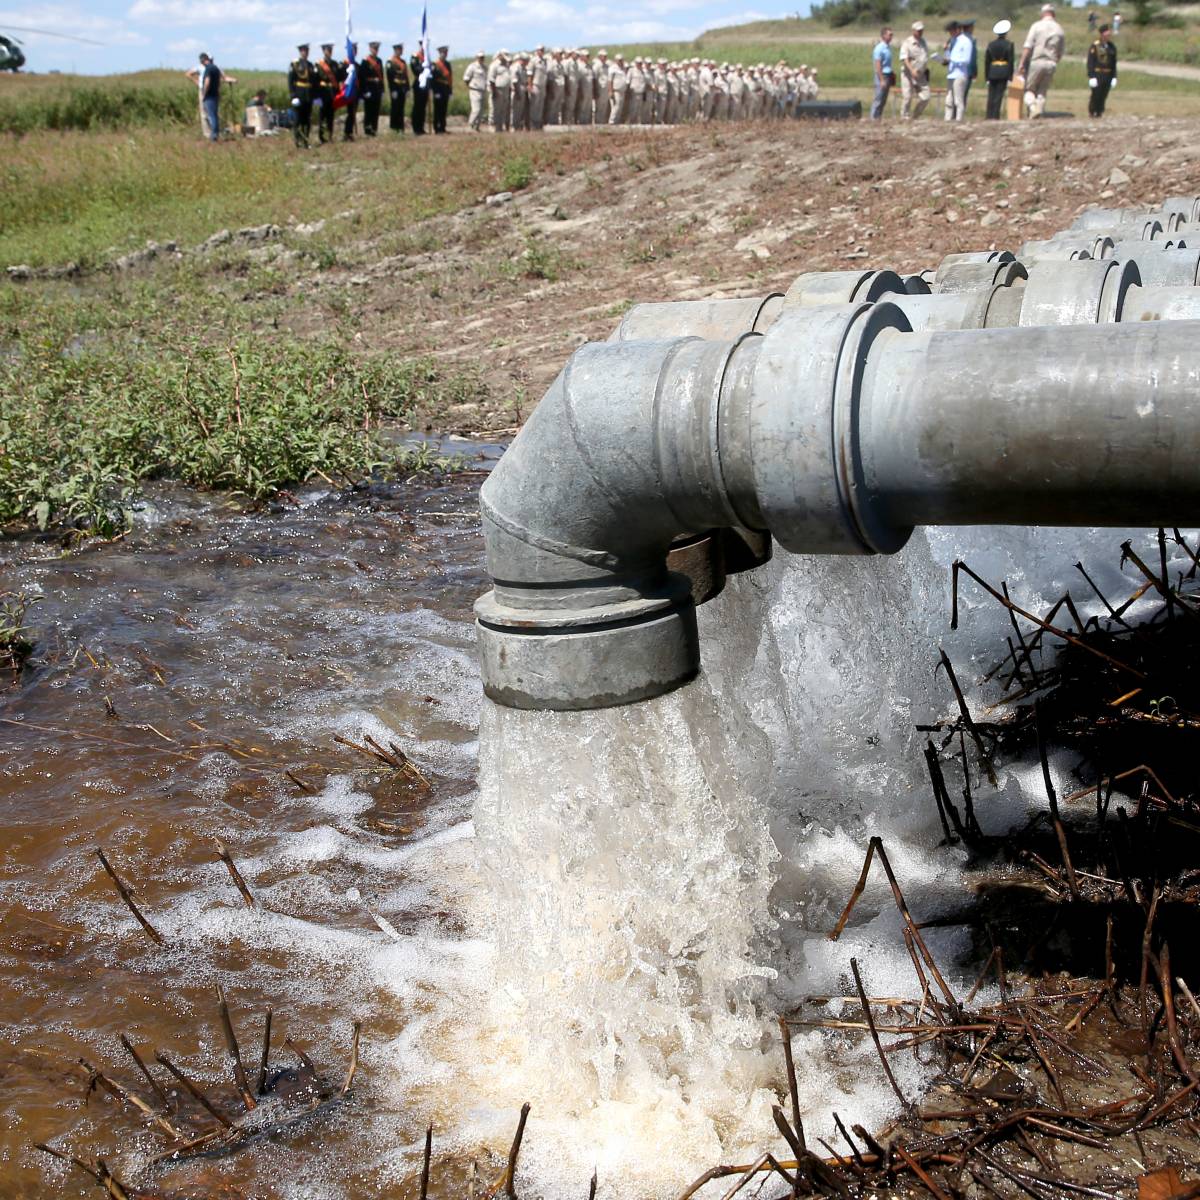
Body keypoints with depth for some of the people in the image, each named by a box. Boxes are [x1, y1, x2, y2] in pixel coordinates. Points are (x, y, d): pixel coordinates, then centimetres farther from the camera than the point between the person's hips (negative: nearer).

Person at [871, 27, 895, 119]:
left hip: (888, 75, 9)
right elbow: (878, 66, -18)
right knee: (879, 99, -5)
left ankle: (878, 118, 16)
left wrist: (893, 74, 15)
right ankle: (874, 118, 1)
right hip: (882, 75, -9)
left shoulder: (888, 47, 12)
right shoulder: (879, 48, -15)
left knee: (883, 100, 11)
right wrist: (882, 80, -20)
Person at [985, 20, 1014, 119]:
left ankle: (989, 117, 3)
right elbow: (1011, 61, -4)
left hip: (992, 71, 3)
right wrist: (1010, 78, -2)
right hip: (1004, 72, -3)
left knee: (991, 96, 6)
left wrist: (987, 77, 11)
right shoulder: (1009, 45, -2)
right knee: (999, 95, -3)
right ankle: (995, 116, -8)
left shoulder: (990, 44, 7)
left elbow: (986, 61, 7)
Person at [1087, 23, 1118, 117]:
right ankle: (1091, 112, 9)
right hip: (1097, 74, -5)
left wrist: (1114, 77, 10)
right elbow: (1090, 62, -9)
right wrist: (1091, 77, -15)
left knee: (1103, 95, 5)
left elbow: (1114, 63, 15)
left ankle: (1099, 113, 14)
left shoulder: (1112, 47, 11)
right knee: (1096, 94, -5)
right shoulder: (1094, 46, -7)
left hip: (1108, 75, 5)